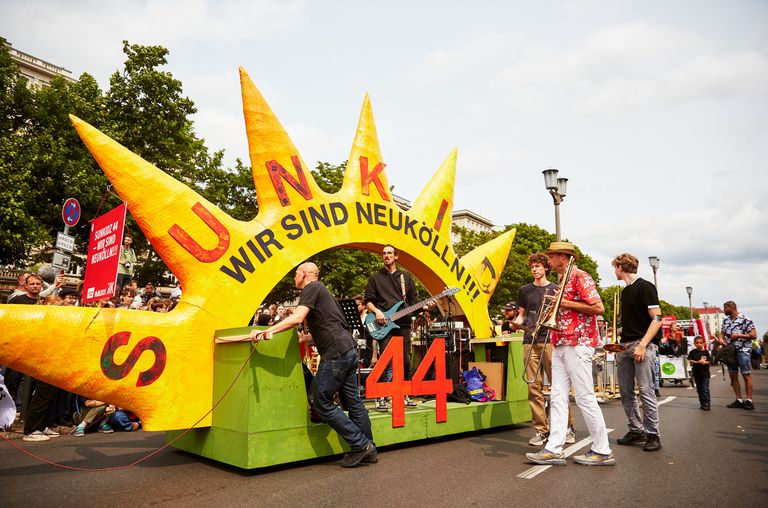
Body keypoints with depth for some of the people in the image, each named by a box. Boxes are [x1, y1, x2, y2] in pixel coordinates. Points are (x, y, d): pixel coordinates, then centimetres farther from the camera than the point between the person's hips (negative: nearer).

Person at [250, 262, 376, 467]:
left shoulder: (312, 288, -3)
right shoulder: (321, 291, 26)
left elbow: (297, 318, -19)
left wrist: (266, 331, -22)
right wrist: (301, 338, 26)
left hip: (336, 353, -10)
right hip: (349, 350, 10)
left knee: (322, 403, -2)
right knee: (352, 402, 14)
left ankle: (361, 445, 2)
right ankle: (369, 450, 21)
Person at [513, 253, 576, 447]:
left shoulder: (555, 289, 9)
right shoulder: (525, 290, 16)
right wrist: (515, 322, -2)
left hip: (550, 341, -2)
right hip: (530, 342, 2)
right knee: (534, 387, 1)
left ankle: (568, 427, 12)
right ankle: (541, 430, 8)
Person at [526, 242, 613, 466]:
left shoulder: (580, 277, -8)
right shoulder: (563, 281, 20)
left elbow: (598, 307, -18)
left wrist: (566, 303, -14)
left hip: (578, 344, -9)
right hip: (561, 345, 9)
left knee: (585, 397, -4)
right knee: (557, 397, 5)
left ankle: (603, 451, 8)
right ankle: (554, 449, 7)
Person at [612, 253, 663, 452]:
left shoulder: (644, 286, -6)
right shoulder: (626, 291, 18)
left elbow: (657, 318, -13)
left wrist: (642, 345, -20)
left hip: (643, 345, -8)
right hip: (625, 345, 8)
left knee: (646, 390, -7)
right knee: (626, 391, 8)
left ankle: (653, 435, 3)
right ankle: (636, 430, 19)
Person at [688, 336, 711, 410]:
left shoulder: (706, 352, 1)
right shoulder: (693, 352, 0)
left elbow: (709, 361, 1)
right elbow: (690, 361, -5)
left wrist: (705, 362, -19)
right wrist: (698, 362, -17)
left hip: (705, 373, -1)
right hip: (696, 373, 1)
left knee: (705, 389, -7)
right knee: (699, 389, 10)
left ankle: (706, 403, -4)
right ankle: (702, 402, 19)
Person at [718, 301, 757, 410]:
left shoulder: (745, 320, -7)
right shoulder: (726, 320, 13)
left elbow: (754, 335, -10)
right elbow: (721, 333, 17)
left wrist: (738, 335, -14)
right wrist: (721, 339, -4)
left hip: (743, 351, -7)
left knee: (746, 375, -4)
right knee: (733, 376, 8)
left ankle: (749, 400, 2)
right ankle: (739, 400, 14)